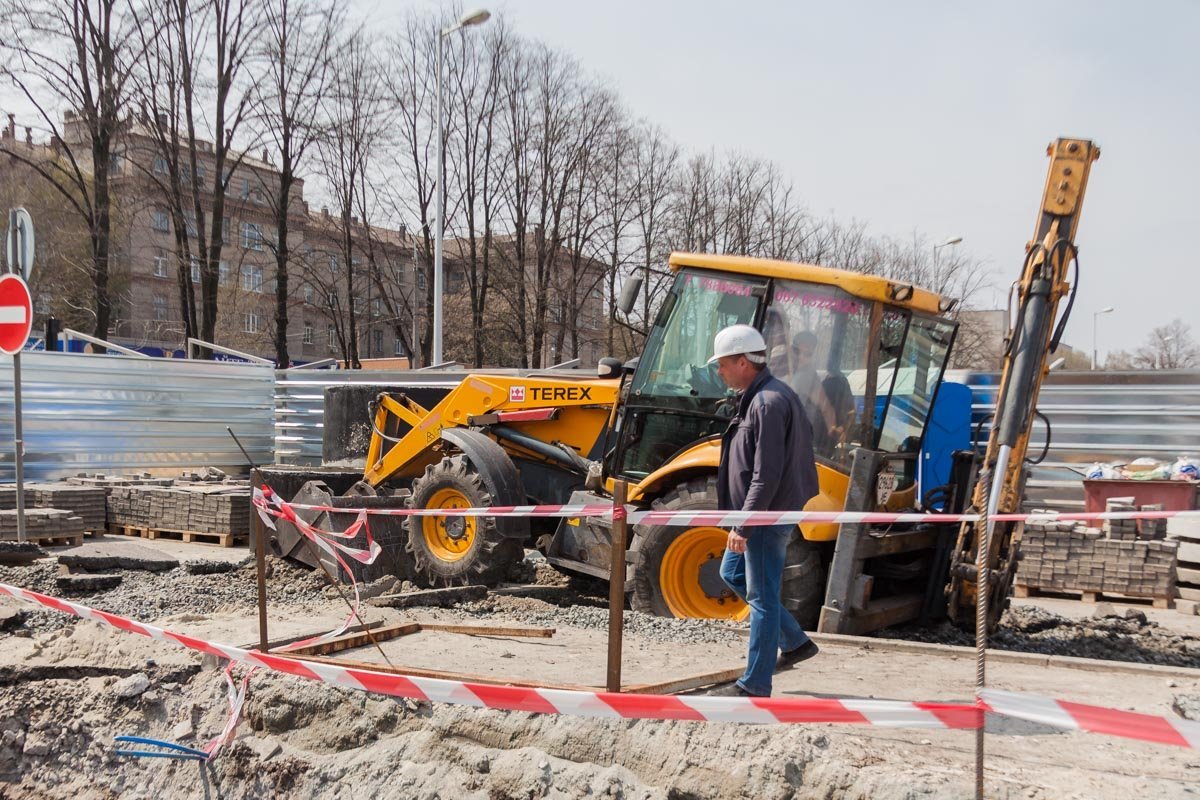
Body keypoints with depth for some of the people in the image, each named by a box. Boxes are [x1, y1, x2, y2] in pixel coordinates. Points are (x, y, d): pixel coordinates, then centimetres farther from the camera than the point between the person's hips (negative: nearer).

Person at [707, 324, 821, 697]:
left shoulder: (769, 402, -21)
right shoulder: (757, 397, 12)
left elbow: (767, 476, -26)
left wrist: (743, 526, -24)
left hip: (768, 516, -11)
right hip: (759, 514, 11)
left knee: (762, 596, -2)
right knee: (732, 573, 22)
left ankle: (755, 685, 8)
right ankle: (795, 642, 28)